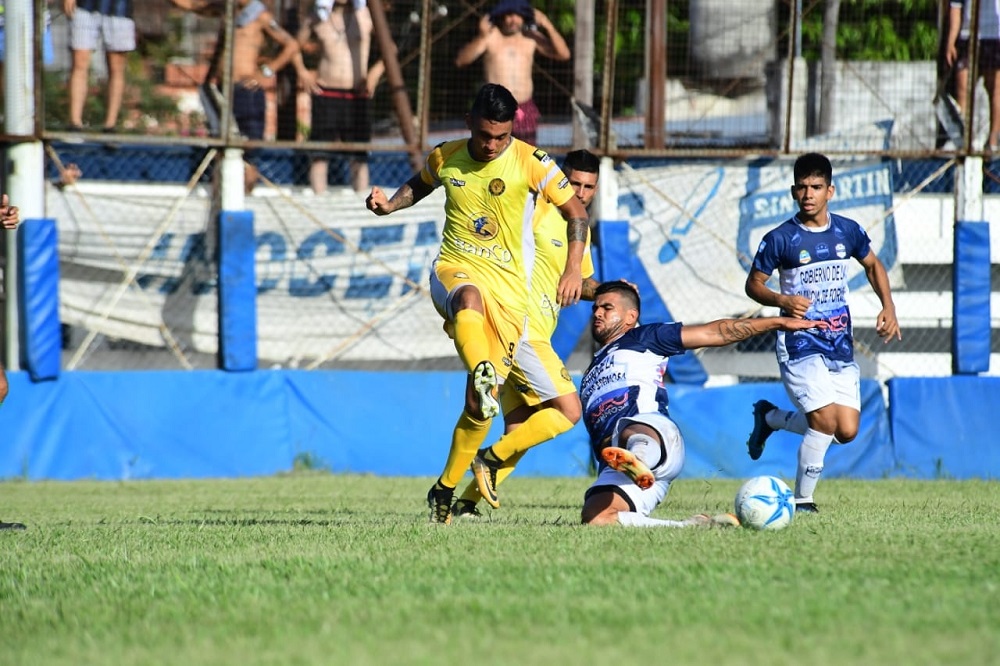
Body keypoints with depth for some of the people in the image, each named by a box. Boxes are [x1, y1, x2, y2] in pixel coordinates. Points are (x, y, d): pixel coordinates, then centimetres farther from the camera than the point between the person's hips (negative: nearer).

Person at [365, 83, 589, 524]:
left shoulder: (532, 164, -4)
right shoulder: (445, 158, 4)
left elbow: (576, 213, 5)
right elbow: (420, 185, 26)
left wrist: (573, 269, -6)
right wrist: (390, 204, 6)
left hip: (508, 285, -1)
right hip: (454, 271, 1)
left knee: (482, 401, -4)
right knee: (470, 298, -41)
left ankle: (446, 489, 12)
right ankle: (481, 373, -64)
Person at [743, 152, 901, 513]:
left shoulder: (848, 231, 3)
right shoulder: (780, 239, -9)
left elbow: (872, 265, 20)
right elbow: (753, 284, -1)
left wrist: (888, 307, 6)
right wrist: (783, 300, -20)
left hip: (841, 345, 5)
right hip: (800, 344, -5)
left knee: (847, 431, 0)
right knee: (826, 422, -18)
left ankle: (770, 417, 25)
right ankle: (802, 500, 1)